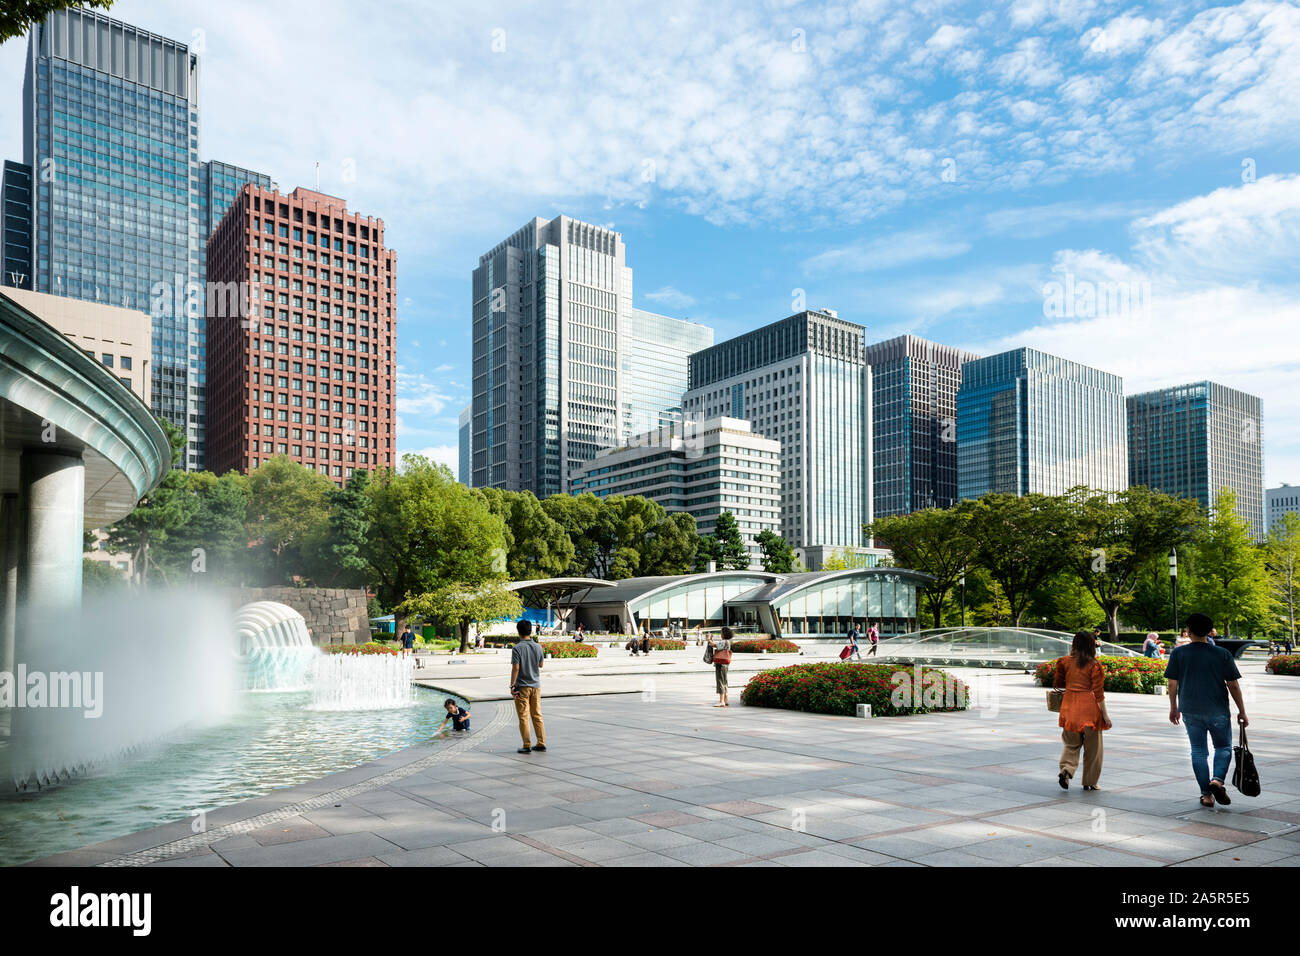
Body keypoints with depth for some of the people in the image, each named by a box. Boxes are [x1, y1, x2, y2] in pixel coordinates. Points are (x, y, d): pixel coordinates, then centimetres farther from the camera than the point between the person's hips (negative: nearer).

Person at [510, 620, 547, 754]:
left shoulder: (517, 648, -13)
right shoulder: (538, 647, 2)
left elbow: (515, 668, -16)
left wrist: (512, 685, -10)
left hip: (522, 686, -5)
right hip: (536, 685, 5)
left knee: (524, 717, 2)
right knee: (537, 715, 12)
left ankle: (527, 746, 3)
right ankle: (541, 744, 14)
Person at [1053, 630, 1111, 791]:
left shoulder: (1065, 661, 1)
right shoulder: (1094, 665, -9)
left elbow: (1058, 684, 8)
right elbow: (1098, 693, -9)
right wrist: (1105, 715, -3)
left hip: (1069, 706, 3)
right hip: (1089, 707, -3)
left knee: (1071, 743, 14)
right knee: (1092, 747, 11)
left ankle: (1066, 769, -10)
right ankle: (1089, 782, 17)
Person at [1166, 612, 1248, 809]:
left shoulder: (1179, 653, -2)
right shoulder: (1222, 654, -4)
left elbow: (1172, 684, -1)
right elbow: (1233, 685, -3)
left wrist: (1173, 708, 11)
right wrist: (1242, 711, 7)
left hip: (1190, 711, 1)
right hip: (1218, 711, -1)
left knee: (1198, 751, 9)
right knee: (1223, 747, 16)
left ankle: (1206, 794, 8)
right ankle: (1218, 780, -8)